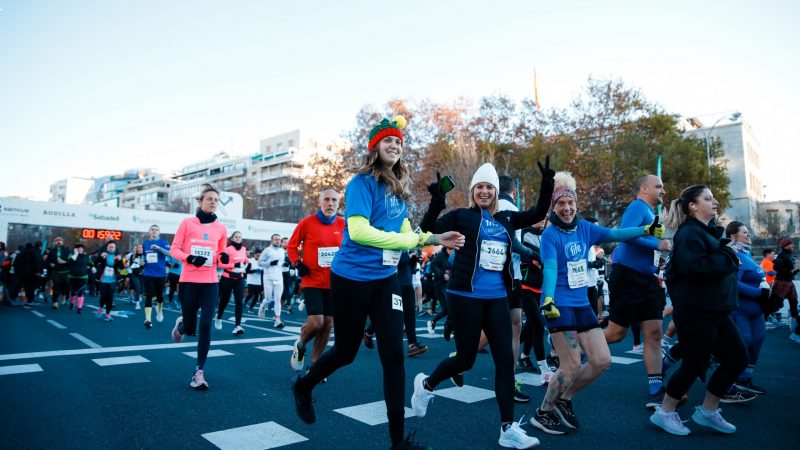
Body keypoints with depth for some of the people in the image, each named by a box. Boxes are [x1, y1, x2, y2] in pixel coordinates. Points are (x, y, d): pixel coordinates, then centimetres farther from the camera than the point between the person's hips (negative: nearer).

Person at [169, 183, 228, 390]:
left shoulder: (221, 228, 7)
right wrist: (189, 258, -19)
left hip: (210, 282, 1)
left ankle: (199, 372, 2)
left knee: (206, 325, -8)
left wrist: (223, 258, -8)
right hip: (189, 281, -1)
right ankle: (180, 324, 47)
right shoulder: (187, 223, -1)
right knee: (190, 328, 8)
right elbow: (173, 250, -1)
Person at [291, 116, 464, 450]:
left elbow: (403, 233, 10)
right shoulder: (362, 181, -13)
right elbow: (358, 230, -26)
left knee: (394, 354, 2)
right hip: (352, 277, -6)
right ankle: (303, 386, 43)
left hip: (385, 278, 6)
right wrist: (412, 240, -23)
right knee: (347, 351, 11)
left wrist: (433, 239, -8)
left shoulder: (399, 187, 8)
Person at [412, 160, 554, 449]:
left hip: (497, 299, 5)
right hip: (465, 296, -5)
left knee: (506, 360, 2)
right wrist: (435, 205, -27)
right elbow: (426, 232, -11)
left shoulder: (506, 219, 11)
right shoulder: (462, 216, -3)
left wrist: (547, 184, 4)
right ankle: (425, 384, 33)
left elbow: (538, 214, 17)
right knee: (465, 358, 4)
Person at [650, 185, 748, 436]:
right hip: (694, 311, -10)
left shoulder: (708, 231, 16)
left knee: (737, 359, 12)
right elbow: (694, 267, -30)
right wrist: (727, 254, -18)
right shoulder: (690, 233, -15)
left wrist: (728, 252, 5)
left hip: (715, 309, 10)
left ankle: (707, 412, 24)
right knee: (695, 364, -2)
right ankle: (664, 413, 15)